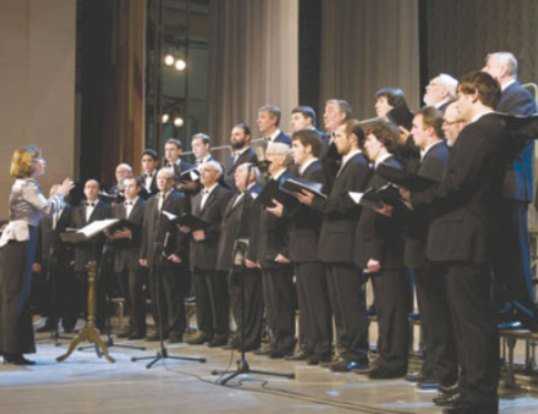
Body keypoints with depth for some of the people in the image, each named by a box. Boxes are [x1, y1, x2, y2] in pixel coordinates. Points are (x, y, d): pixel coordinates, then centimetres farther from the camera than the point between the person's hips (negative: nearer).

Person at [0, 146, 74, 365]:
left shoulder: (25, 184, 18)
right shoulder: (27, 185, -11)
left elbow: (41, 210, 17)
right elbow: (48, 208, -19)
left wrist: (59, 195, 14)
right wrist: (61, 193, -3)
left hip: (19, 241, 10)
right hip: (19, 241, -10)